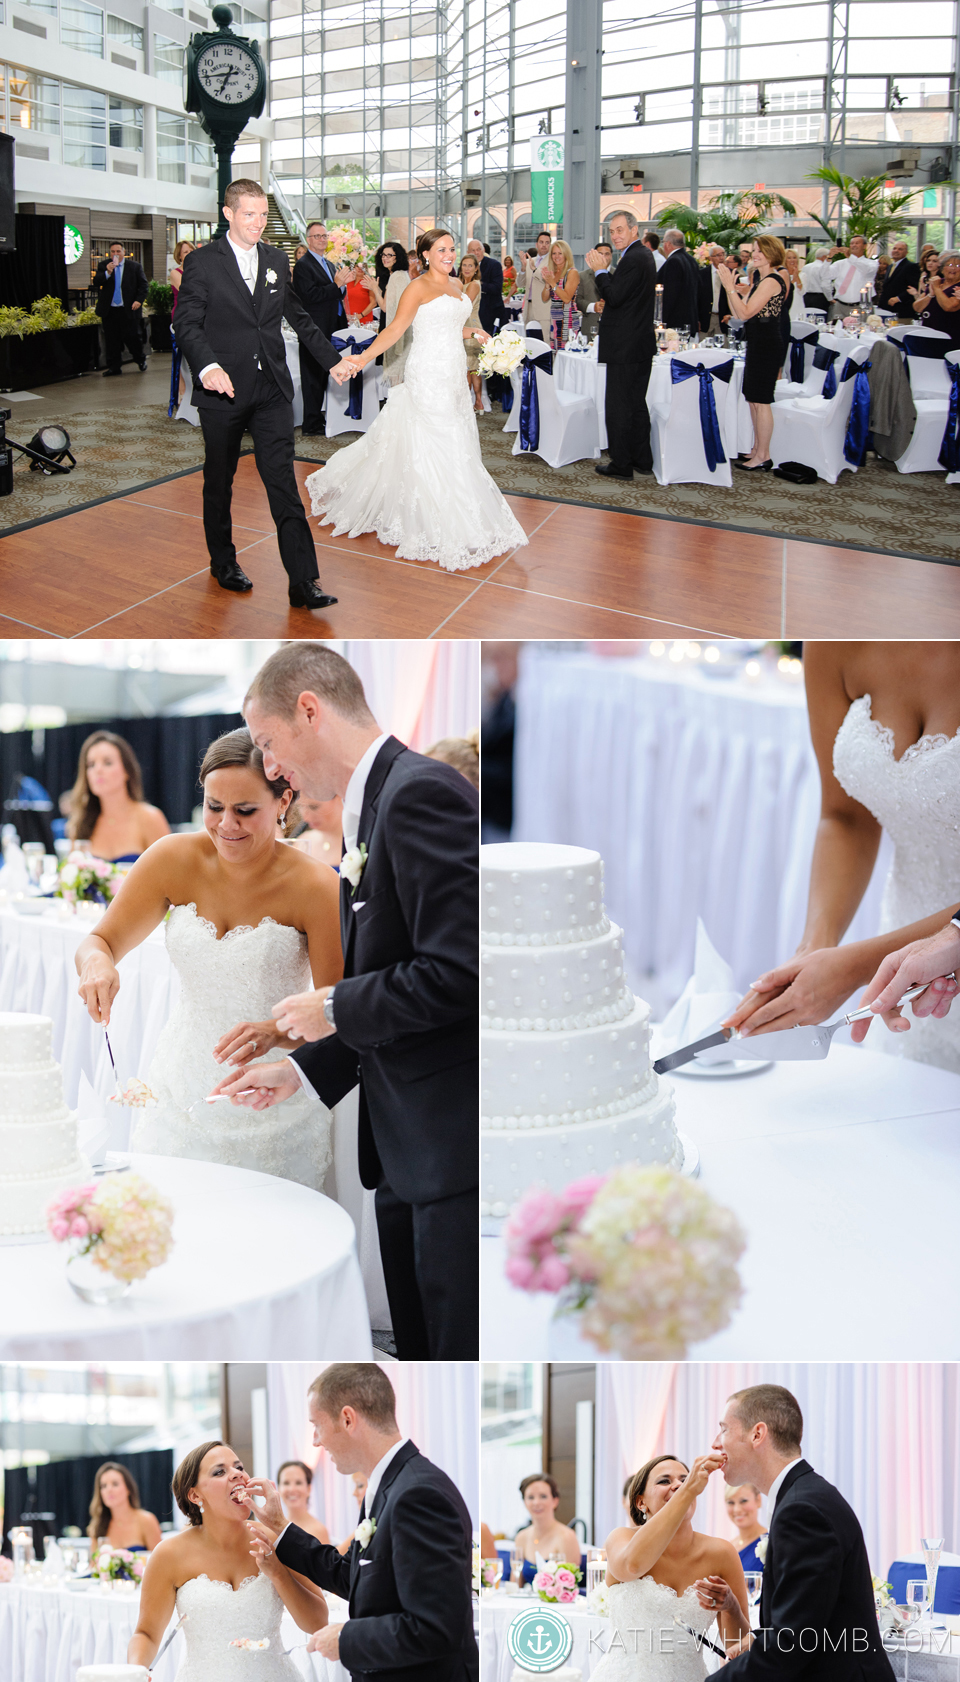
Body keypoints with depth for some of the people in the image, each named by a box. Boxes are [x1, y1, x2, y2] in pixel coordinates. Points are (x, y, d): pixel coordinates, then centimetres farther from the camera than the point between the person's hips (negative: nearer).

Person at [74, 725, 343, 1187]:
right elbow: (99, 942, 2)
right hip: (180, 1098, 3)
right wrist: (97, 963, -21)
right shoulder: (175, 859, -6)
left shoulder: (315, 887, -14)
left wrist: (276, 1032, -30)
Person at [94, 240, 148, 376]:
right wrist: (107, 273, -20)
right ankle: (113, 366, 12)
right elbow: (96, 282, -4)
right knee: (111, 339, 4)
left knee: (132, 336, -1)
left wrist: (139, 300, -8)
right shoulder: (103, 266, 7)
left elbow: (143, 285, 6)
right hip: (110, 310, 2)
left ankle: (141, 360, 23)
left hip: (128, 309, -2)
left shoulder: (134, 266, 4)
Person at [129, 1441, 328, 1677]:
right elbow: (147, 1633, 0)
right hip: (204, 1676, -1)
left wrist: (276, 1571, -19)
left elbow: (317, 1624, -7)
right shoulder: (171, 1556, -9)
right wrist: (135, 1672, -20)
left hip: (273, 1675, 1)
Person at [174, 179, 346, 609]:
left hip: (272, 390, 3)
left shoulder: (277, 260, 12)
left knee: (283, 482, -5)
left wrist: (331, 359, 23)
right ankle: (223, 563, 30)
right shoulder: (202, 263, -3)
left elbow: (298, 318, 23)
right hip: (223, 389, -3)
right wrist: (207, 365, -27)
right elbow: (187, 324, -10)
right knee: (219, 481, 11)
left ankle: (303, 581, -9)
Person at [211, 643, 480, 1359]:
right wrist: (304, 1070, 18)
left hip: (456, 1146, -10)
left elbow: (457, 972, -22)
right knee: (420, 1347, 16)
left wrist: (336, 1008, -10)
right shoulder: (377, 806, 17)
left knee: (461, 1348, -4)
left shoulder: (422, 793, -14)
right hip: (408, 1155, 10)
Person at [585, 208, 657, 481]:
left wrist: (601, 270, -10)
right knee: (636, 402, 17)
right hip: (641, 343, 10)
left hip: (625, 345, -10)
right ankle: (642, 460, 23)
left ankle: (622, 464, 1)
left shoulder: (633, 259, -18)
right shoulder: (644, 255, 14)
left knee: (618, 404, -4)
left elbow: (614, 297, -21)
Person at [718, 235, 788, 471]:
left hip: (766, 345, -11)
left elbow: (745, 312, -20)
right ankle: (757, 450, 24)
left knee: (761, 401, -6)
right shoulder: (761, 280, 16)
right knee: (754, 400, 15)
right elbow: (739, 313, 12)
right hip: (758, 343, 11)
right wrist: (730, 288, 3)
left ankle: (763, 456, -1)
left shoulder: (771, 281, -16)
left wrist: (731, 287, -19)